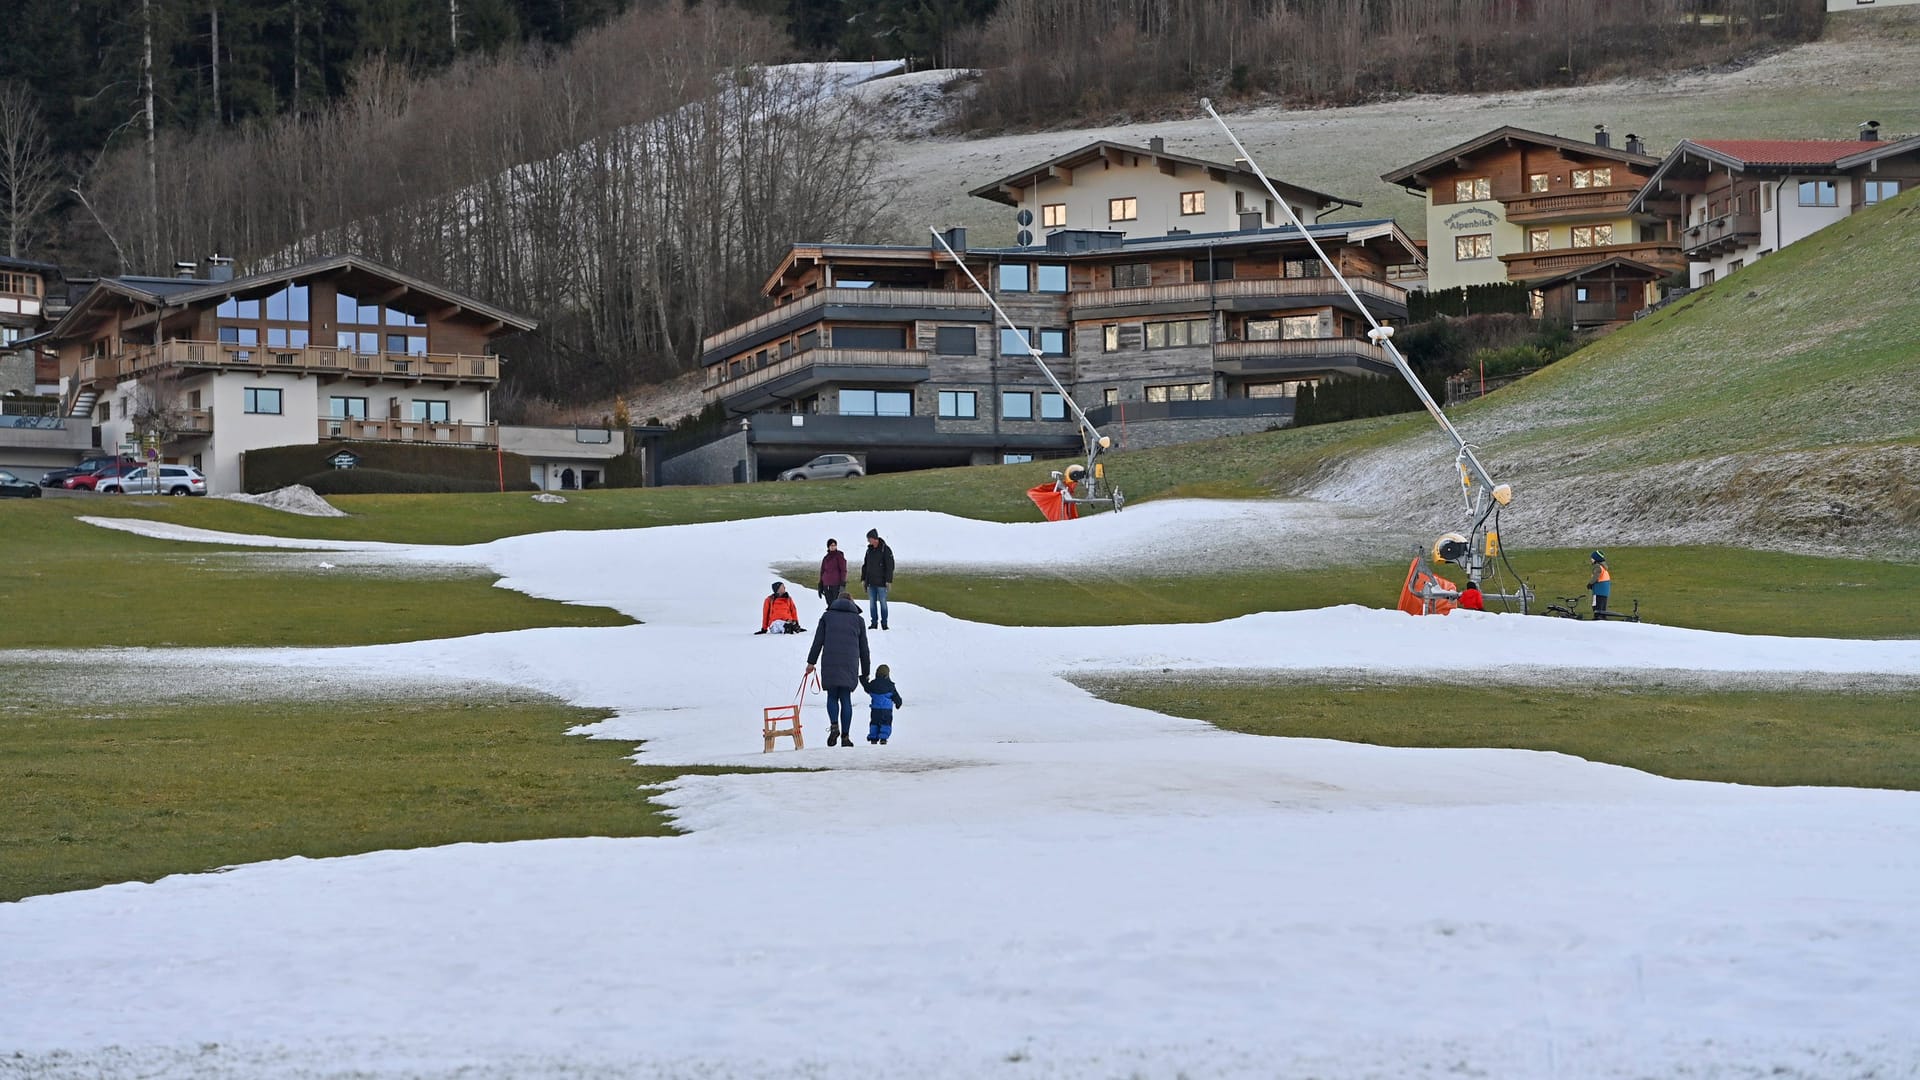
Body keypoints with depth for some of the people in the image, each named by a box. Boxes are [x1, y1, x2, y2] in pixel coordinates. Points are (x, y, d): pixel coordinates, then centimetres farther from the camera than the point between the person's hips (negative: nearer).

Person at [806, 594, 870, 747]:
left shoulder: (827, 616, 14)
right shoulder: (858, 619, 15)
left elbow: (818, 641, 5)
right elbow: (863, 648, 15)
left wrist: (811, 662, 6)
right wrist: (865, 673, 19)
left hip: (830, 663, 0)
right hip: (850, 664, 0)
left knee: (832, 696, 8)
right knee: (846, 699, 4)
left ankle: (834, 726, -16)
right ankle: (845, 736, -1)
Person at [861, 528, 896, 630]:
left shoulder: (885, 549, -6)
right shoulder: (869, 550, 12)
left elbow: (890, 566, -8)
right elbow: (865, 565, 18)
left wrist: (888, 580, -14)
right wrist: (863, 579, 12)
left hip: (881, 582, -6)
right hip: (871, 582, 6)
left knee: (883, 602, -2)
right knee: (872, 602, 5)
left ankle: (884, 623, 3)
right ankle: (874, 623, 9)